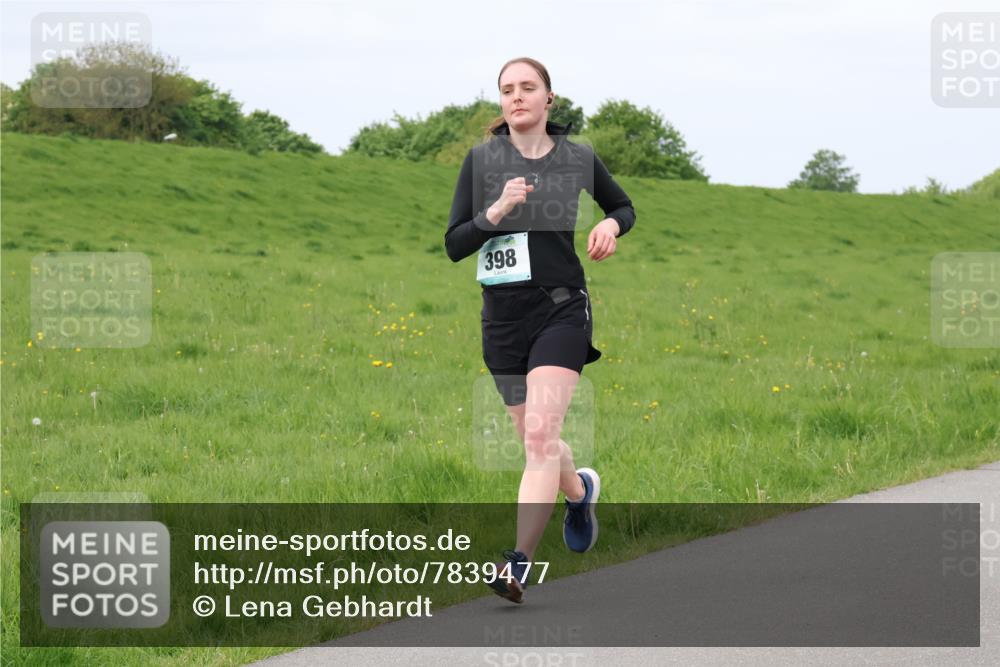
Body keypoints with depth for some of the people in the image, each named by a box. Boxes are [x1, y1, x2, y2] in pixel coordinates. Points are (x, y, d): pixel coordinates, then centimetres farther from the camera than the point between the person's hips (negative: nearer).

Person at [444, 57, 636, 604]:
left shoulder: (579, 159, 1)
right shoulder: (481, 159, 0)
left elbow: (623, 206, 20)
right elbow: (454, 245, -3)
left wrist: (611, 225, -2)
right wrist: (496, 211, -19)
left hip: (562, 311, -2)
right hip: (503, 317, 2)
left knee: (540, 435, -19)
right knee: (536, 444, 14)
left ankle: (519, 561, -23)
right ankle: (579, 489, 48)